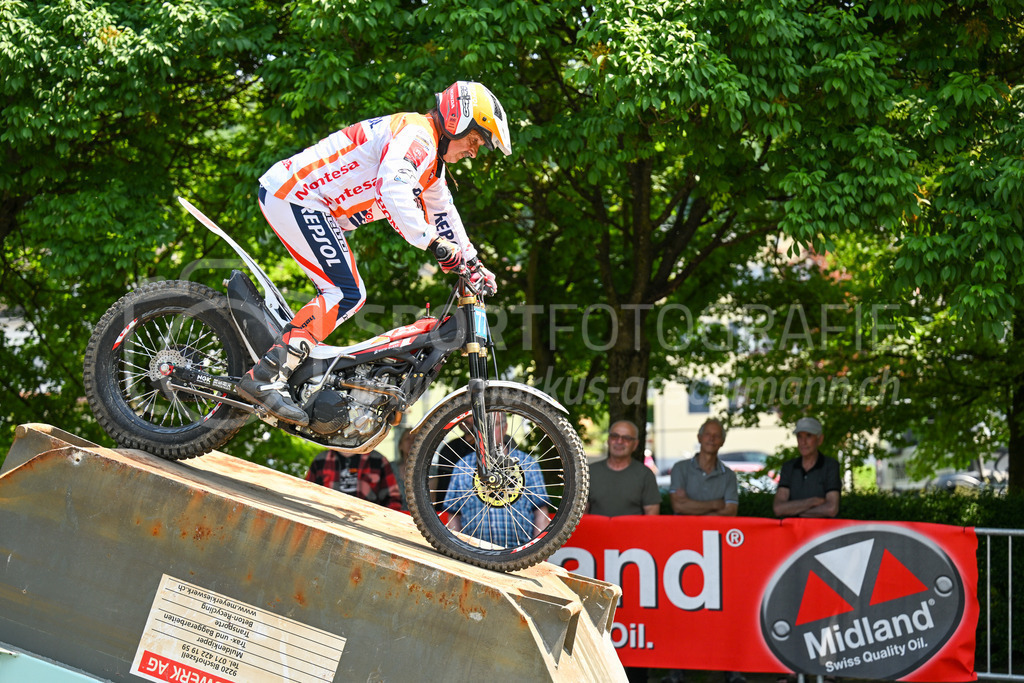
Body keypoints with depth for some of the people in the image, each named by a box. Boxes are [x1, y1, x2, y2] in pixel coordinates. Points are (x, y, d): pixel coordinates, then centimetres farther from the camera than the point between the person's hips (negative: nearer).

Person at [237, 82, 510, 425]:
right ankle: (266, 377, -25)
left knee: (342, 294, 13)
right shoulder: (416, 135, -15)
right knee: (347, 294, -17)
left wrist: (473, 263, 26)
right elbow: (392, 190, -33)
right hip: (294, 194, -11)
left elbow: (443, 211, 30)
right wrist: (432, 242, -33)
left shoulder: (431, 158, 18)